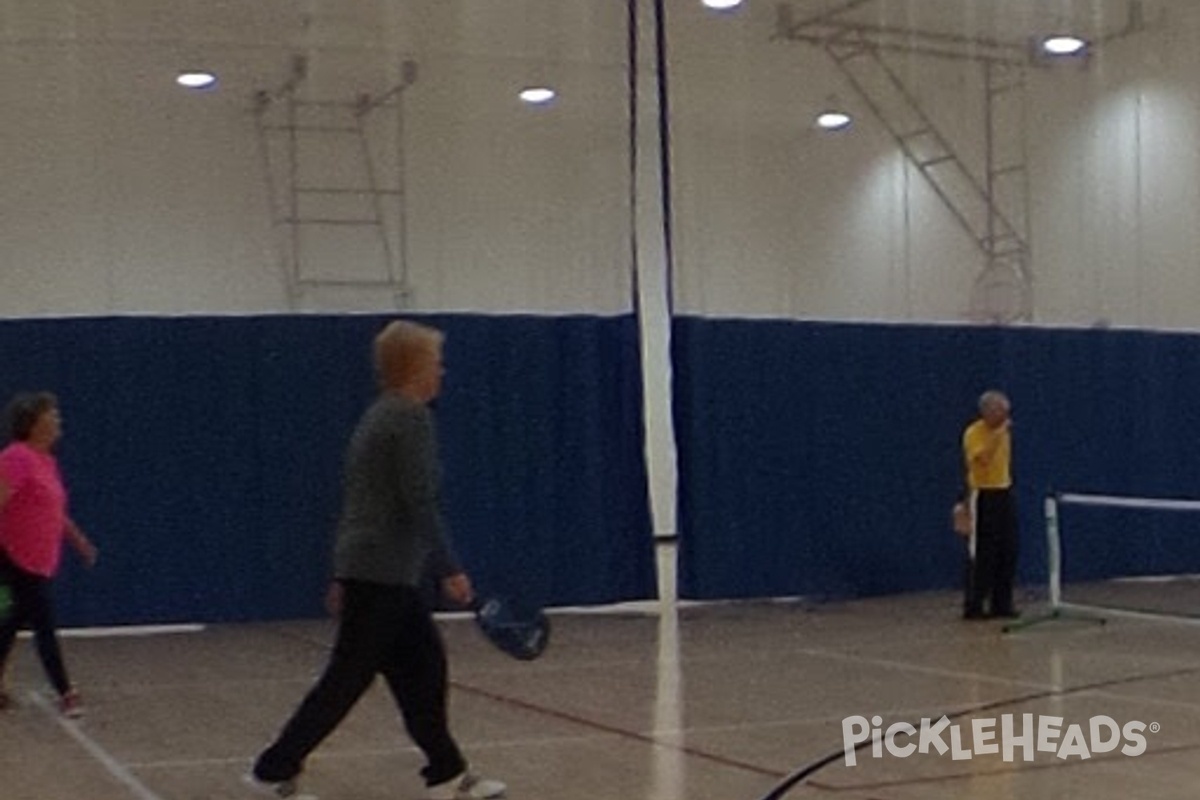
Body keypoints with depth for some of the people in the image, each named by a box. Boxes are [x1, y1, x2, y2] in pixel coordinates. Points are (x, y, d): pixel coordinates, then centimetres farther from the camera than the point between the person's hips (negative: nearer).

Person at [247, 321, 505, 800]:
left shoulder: (376, 418, 15)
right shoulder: (411, 417, -13)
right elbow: (419, 501, -20)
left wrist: (343, 577, 22)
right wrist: (449, 569, -16)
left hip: (368, 569, 10)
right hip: (383, 572, -10)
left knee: (424, 665, 11)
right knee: (347, 679, -3)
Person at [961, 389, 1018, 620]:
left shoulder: (1003, 431, 11)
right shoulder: (973, 433, -13)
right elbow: (983, 459, -30)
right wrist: (998, 434, -28)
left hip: (1004, 493, 7)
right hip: (983, 495, -7)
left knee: (1008, 552, 6)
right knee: (981, 555, -6)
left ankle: (1001, 604, 13)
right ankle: (973, 606, 0)